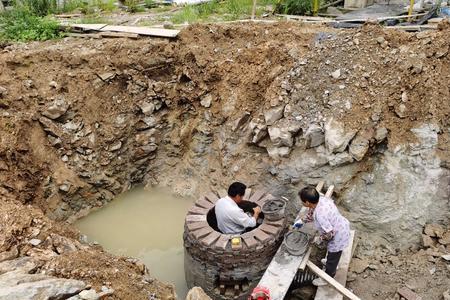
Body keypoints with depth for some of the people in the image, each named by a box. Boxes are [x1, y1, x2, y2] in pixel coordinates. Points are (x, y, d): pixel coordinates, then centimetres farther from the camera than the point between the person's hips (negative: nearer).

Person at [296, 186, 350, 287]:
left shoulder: (320, 215, -40)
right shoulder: (322, 199, -15)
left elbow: (330, 233, -32)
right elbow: (312, 212, 6)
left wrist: (319, 239, -14)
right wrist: (302, 221, 10)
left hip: (338, 237, -8)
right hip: (342, 227, 8)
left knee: (332, 258, 20)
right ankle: (330, 262, 65)